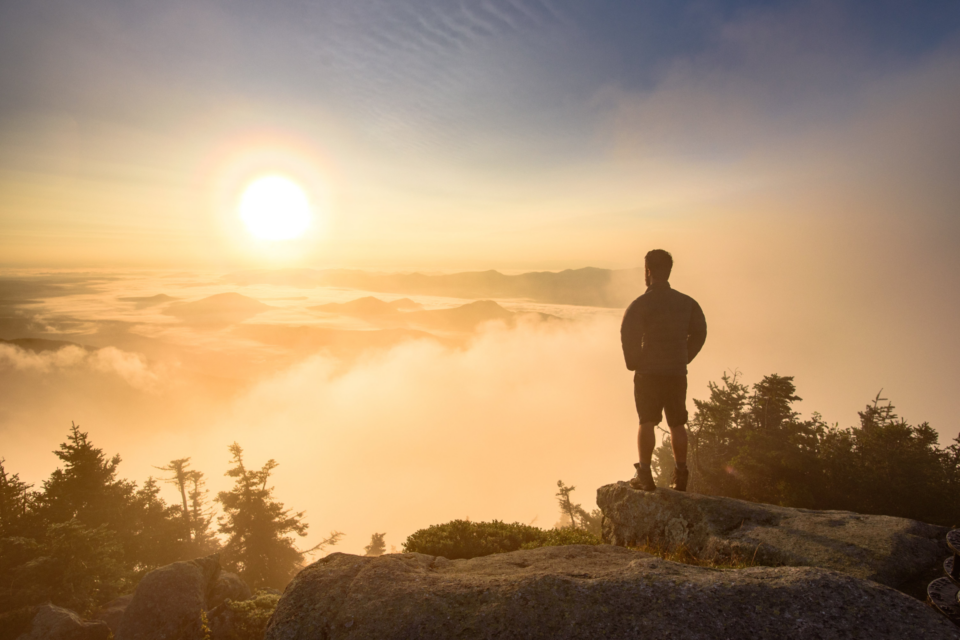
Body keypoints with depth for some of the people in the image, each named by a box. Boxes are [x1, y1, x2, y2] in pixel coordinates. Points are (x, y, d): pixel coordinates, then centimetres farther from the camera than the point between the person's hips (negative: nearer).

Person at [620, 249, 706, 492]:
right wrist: (684, 359, 13)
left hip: (648, 373, -4)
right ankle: (680, 476, 18)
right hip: (678, 373, 4)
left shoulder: (641, 304, -9)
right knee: (677, 424, 12)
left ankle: (644, 474, -1)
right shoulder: (686, 302, 8)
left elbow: (628, 335, -19)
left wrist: (633, 361, -5)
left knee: (647, 423, 1)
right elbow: (699, 333, 9)